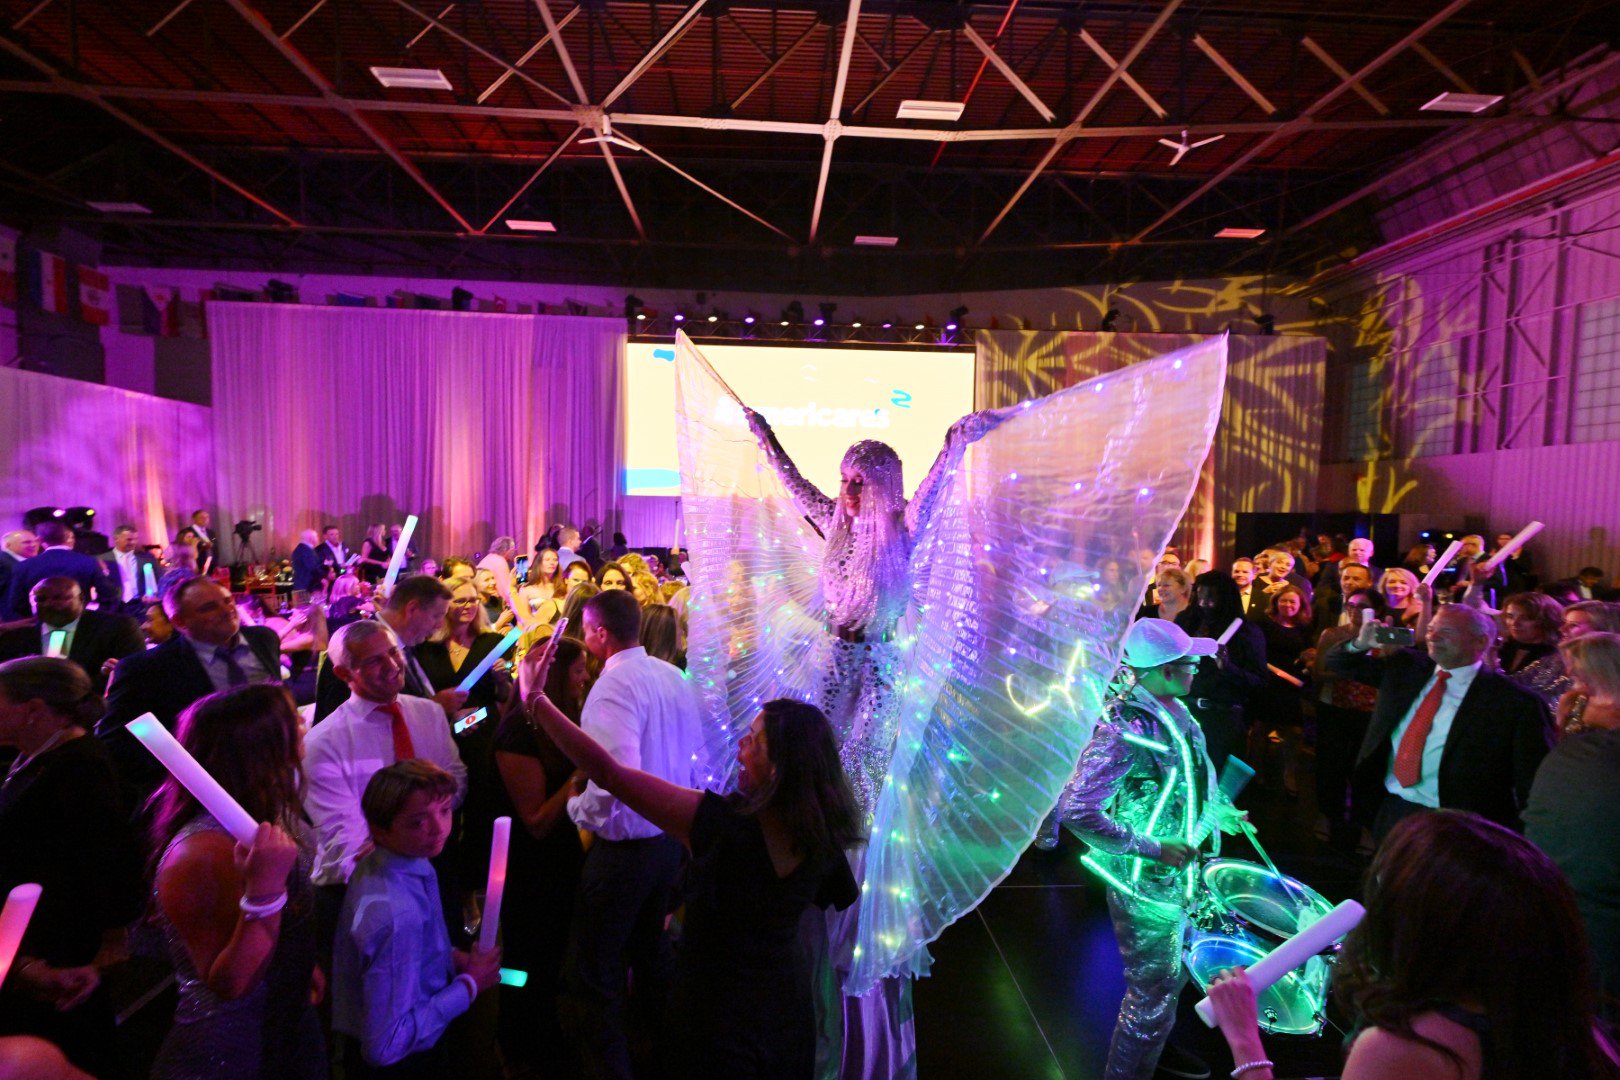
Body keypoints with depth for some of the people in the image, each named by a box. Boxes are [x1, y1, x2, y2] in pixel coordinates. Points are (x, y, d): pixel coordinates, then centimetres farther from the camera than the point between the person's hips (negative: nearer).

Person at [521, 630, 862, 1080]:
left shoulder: (724, 823, -31)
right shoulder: (825, 837, -15)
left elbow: (609, 773, -31)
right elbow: (843, 897, 8)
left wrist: (536, 699, -24)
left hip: (717, 1023, -6)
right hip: (791, 1013, 6)